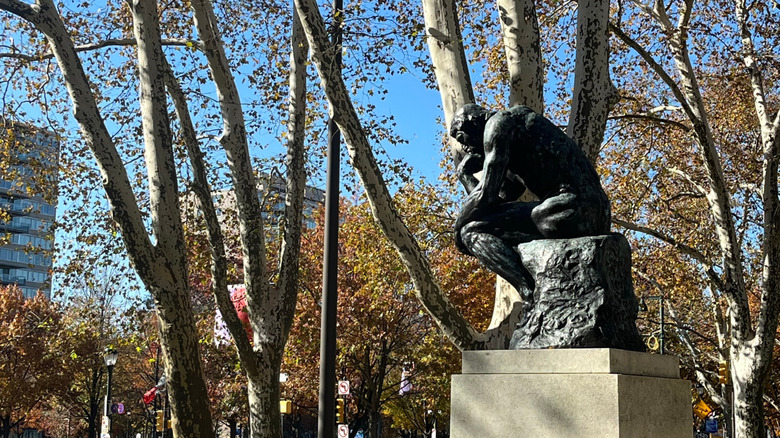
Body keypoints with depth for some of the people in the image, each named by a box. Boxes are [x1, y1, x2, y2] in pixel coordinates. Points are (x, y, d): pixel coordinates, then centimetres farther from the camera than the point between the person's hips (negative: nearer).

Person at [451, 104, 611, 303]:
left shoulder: (499, 122, 1)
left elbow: (486, 194, -8)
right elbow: (497, 203, 29)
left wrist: (458, 227, 6)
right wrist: (465, 174, 26)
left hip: (569, 211, -10)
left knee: (471, 232, -7)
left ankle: (532, 293, -26)